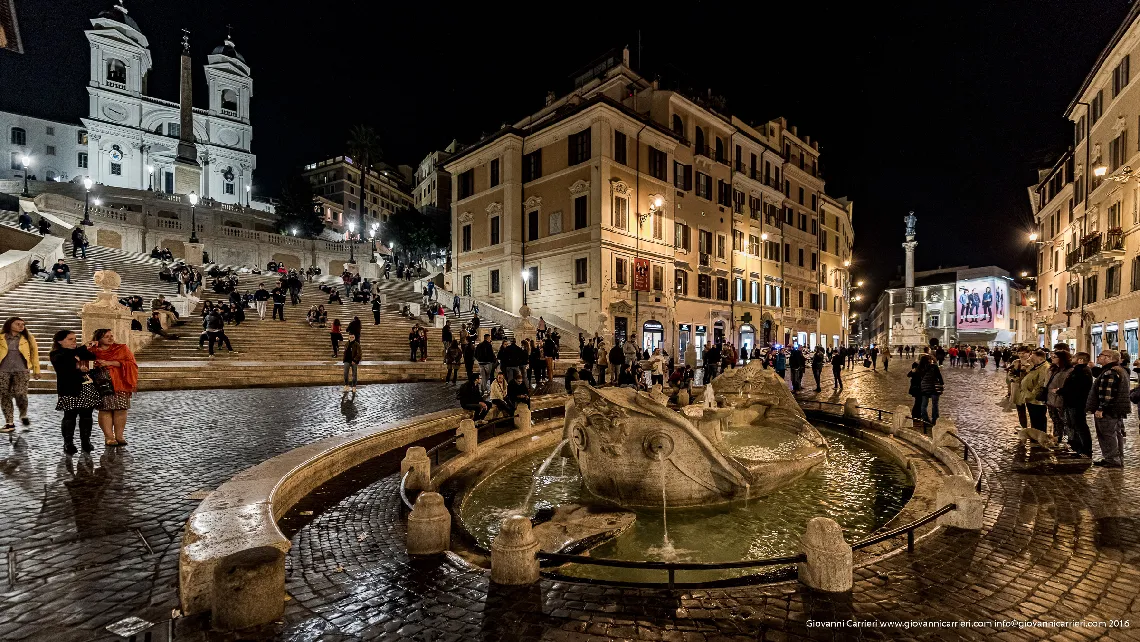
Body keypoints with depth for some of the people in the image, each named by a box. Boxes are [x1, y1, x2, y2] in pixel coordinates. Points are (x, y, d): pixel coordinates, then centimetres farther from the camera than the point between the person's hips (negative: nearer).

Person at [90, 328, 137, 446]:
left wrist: (109, 363, -8)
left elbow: (131, 363, -1)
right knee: (105, 409, -3)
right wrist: (86, 348, -7)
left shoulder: (122, 348, 9)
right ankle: (109, 437, 3)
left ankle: (119, 436, 3)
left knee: (120, 409, -3)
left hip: (120, 384, 0)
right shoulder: (93, 351, 11)